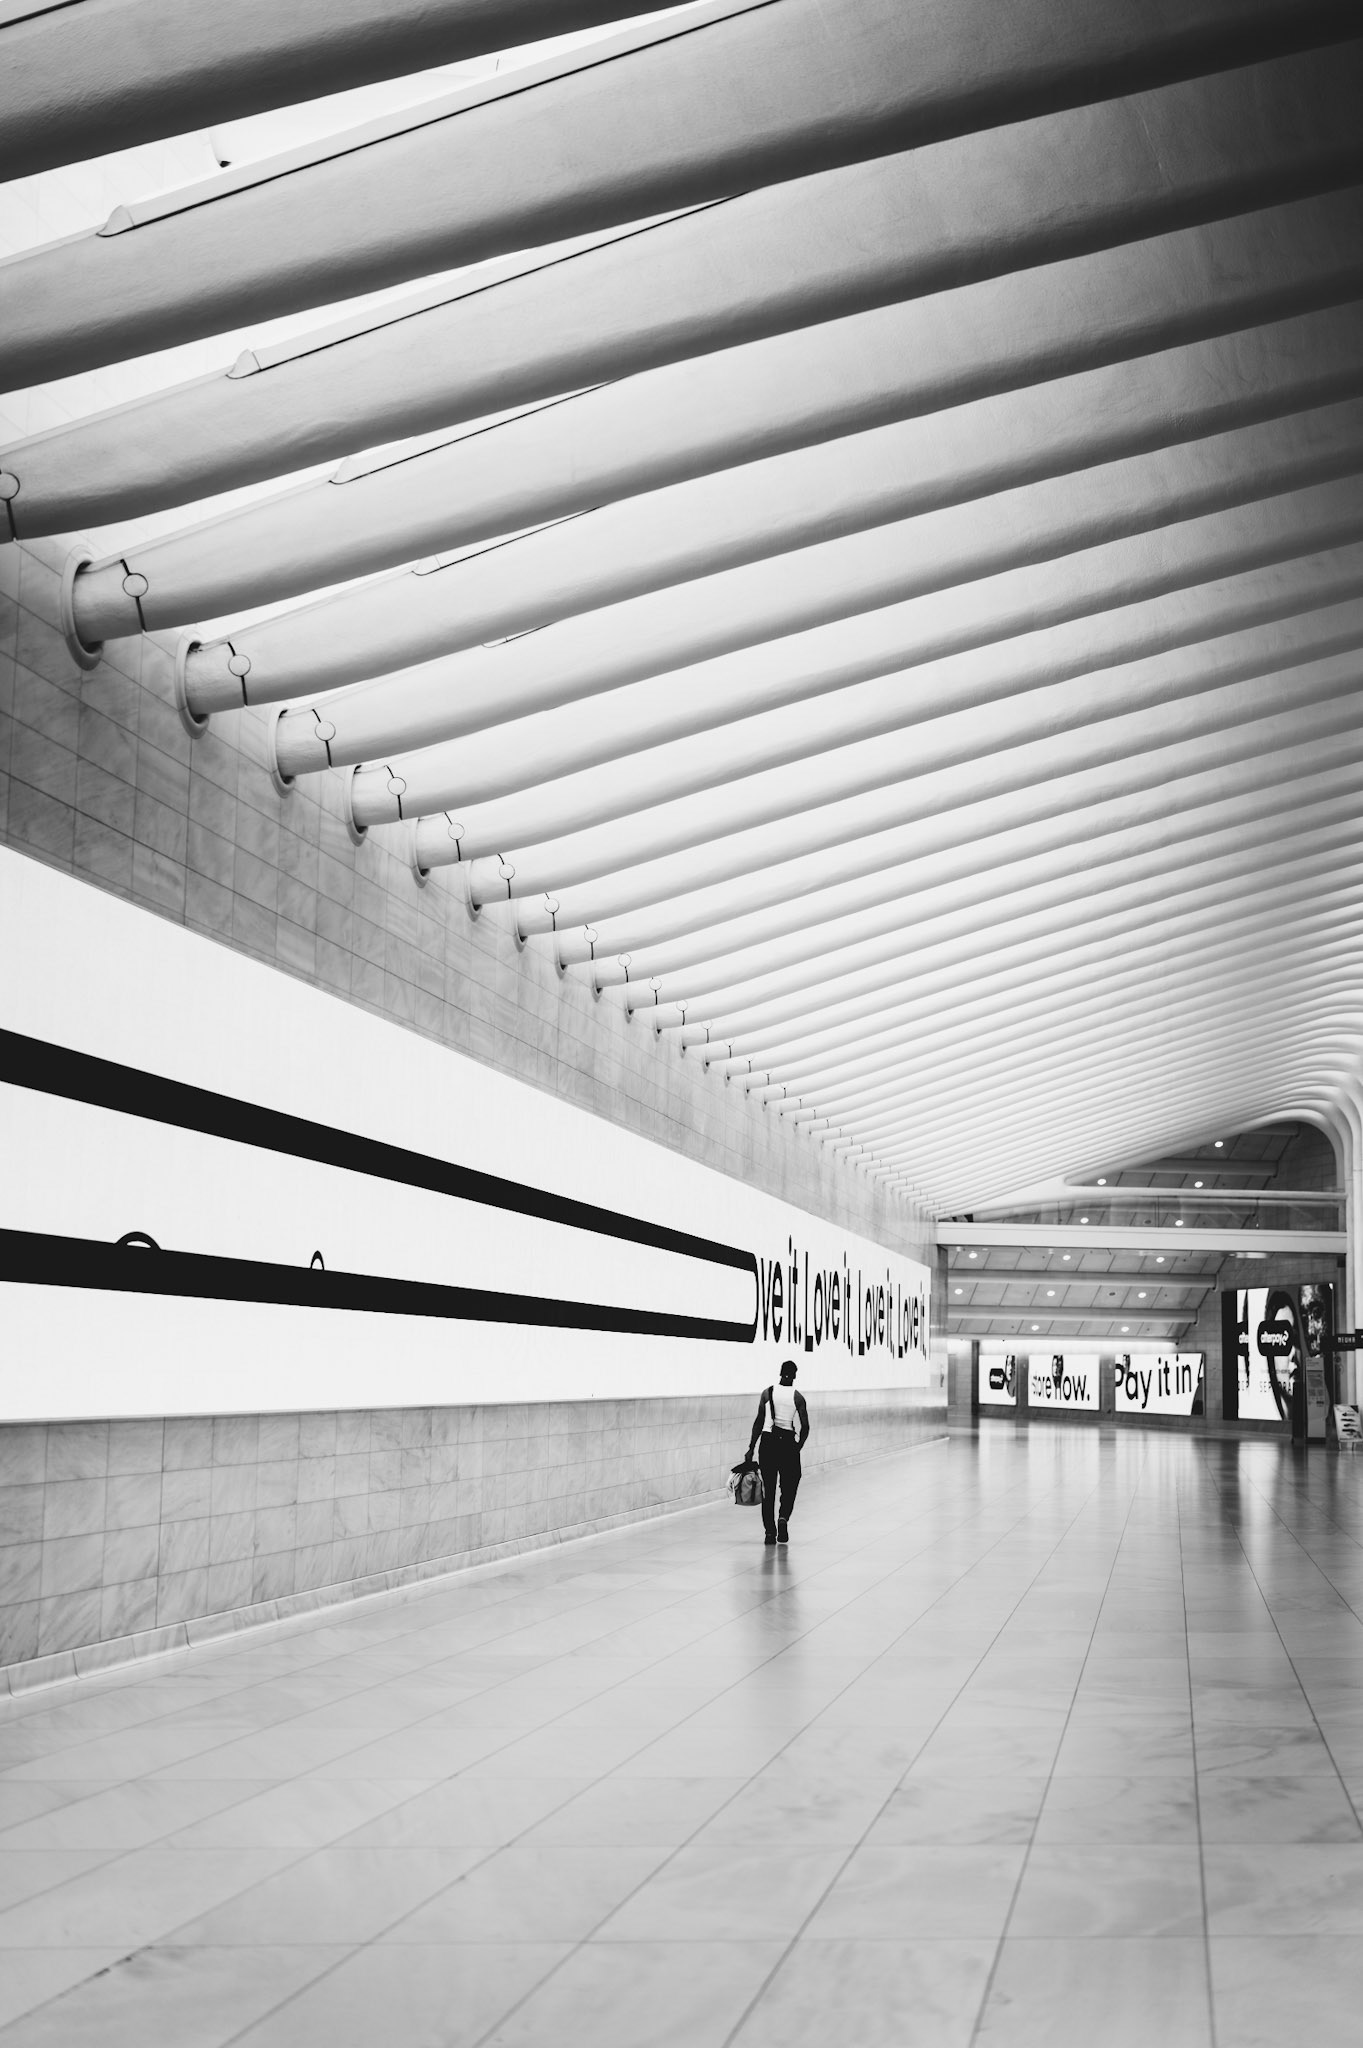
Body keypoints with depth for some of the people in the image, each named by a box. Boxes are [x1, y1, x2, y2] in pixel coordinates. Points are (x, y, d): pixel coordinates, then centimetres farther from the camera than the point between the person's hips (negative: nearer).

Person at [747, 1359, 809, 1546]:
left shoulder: (767, 1393, 0)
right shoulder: (798, 1398, -2)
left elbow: (758, 1422, -1)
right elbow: (805, 1427, -3)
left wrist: (751, 1448, 4)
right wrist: (798, 1448, 11)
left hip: (768, 1442, 1)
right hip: (789, 1444, -1)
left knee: (768, 1489, 7)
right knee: (789, 1486, 12)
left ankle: (769, 1531, 4)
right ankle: (783, 1518, -13)